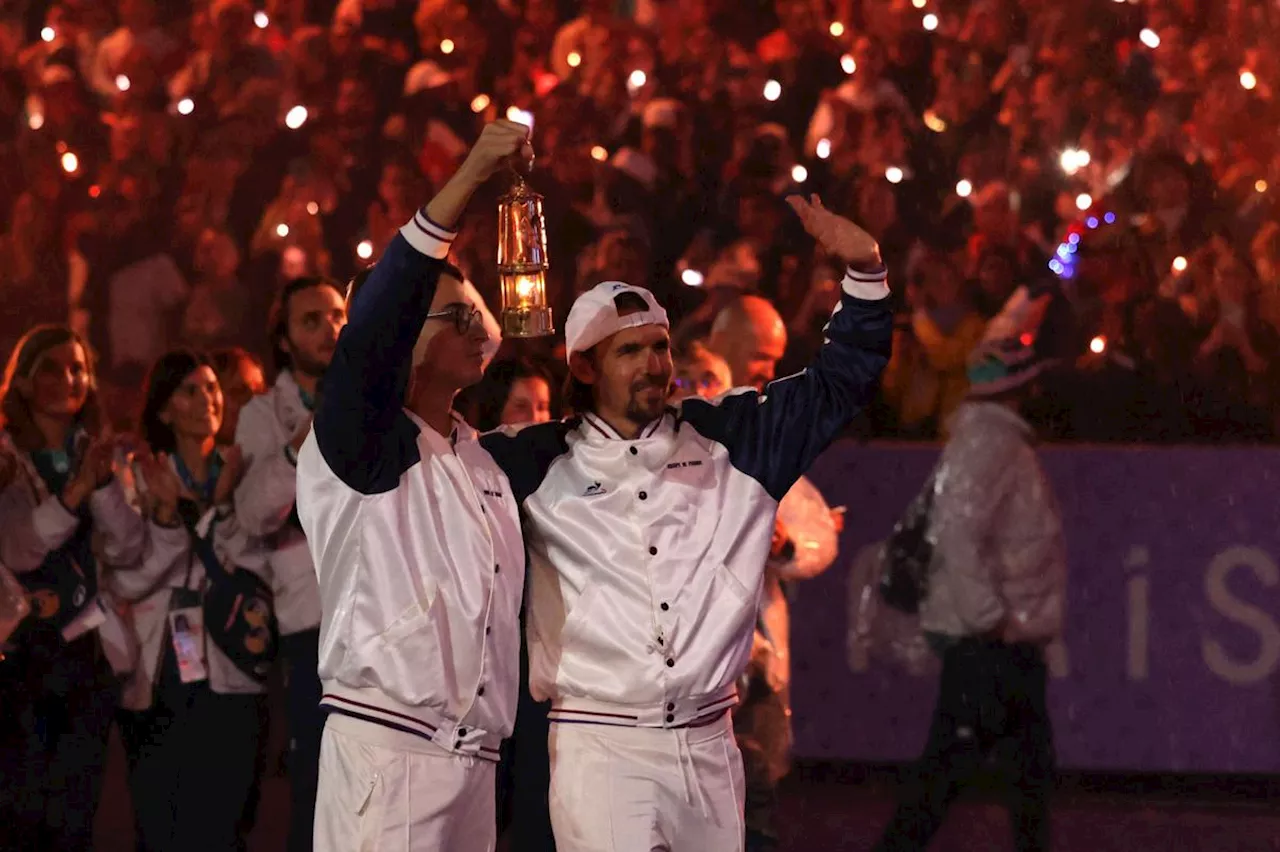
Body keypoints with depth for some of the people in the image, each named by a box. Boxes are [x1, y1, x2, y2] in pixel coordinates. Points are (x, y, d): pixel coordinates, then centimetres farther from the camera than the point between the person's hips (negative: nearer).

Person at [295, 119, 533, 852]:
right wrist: (466, 183, -27)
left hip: (474, 761, 7)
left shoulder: (485, 460, 20)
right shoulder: (358, 446, -2)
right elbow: (374, 329, -20)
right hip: (386, 753, -7)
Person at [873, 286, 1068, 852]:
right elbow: (957, 534, -26)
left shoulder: (1002, 437, 14)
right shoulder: (987, 440, -17)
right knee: (948, 769, -8)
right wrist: (991, 619, -21)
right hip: (986, 644, -10)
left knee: (1032, 766, 13)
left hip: (1011, 643, 10)